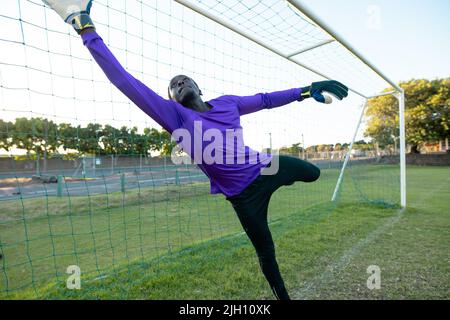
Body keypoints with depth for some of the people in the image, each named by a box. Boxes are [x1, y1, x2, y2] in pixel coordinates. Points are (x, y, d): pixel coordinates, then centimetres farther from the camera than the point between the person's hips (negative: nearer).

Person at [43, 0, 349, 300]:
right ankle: (283, 296, 41)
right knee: (265, 251, 11)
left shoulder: (228, 102, 2)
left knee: (313, 172, 24)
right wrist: (87, 30, -13)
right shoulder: (176, 116, -10)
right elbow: (124, 81, -13)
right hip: (244, 194, -4)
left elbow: (266, 99, 14)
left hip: (266, 167, 5)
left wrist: (306, 90, 14)